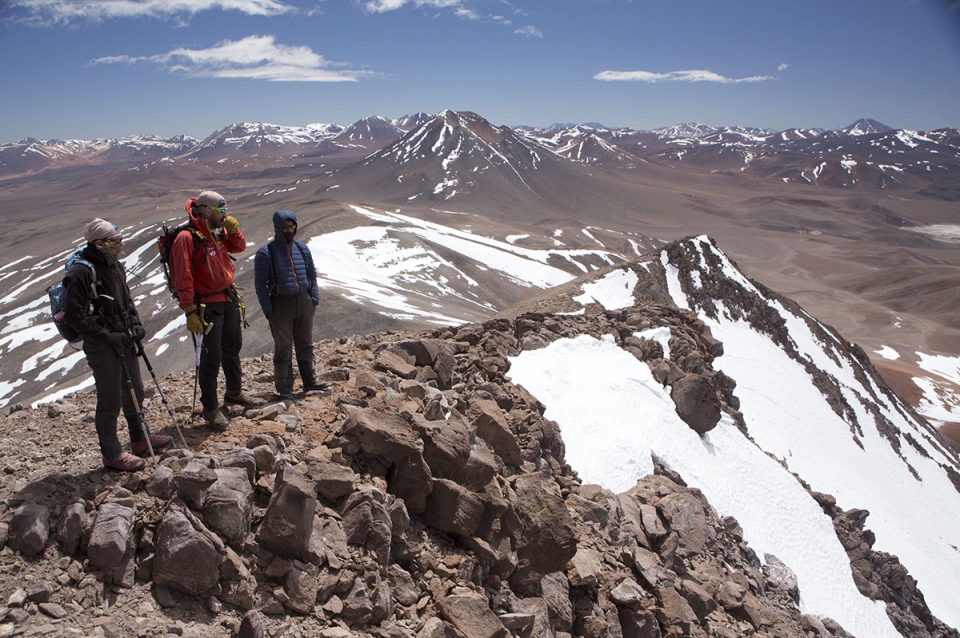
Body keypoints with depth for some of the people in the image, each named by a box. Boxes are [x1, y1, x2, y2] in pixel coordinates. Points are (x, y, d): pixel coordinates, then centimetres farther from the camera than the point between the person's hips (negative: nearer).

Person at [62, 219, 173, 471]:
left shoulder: (115, 266, 8)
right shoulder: (82, 273, -19)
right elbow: (74, 316, -21)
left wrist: (136, 325, 6)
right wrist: (108, 337, -21)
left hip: (125, 341, 9)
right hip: (102, 347, -8)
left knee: (134, 392, 19)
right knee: (110, 401, 2)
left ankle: (140, 439, 36)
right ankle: (112, 454, 16)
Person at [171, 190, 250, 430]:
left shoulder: (219, 232, 5)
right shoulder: (187, 238, -18)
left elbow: (239, 247, 22)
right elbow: (182, 279, -20)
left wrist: (233, 228, 1)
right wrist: (190, 312, -21)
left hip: (229, 300, 8)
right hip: (208, 306, -8)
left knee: (232, 349, 21)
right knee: (211, 358, -3)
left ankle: (234, 392, 39)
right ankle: (210, 407, 11)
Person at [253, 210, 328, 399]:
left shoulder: (302, 249, 8)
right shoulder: (265, 253, -7)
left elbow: (312, 275, 15)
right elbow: (260, 284, -7)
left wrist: (314, 298, 6)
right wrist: (268, 309, -11)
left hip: (303, 302, 5)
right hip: (281, 305, -5)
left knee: (306, 345, 14)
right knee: (283, 349, 2)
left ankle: (310, 381, 26)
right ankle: (284, 389, 12)